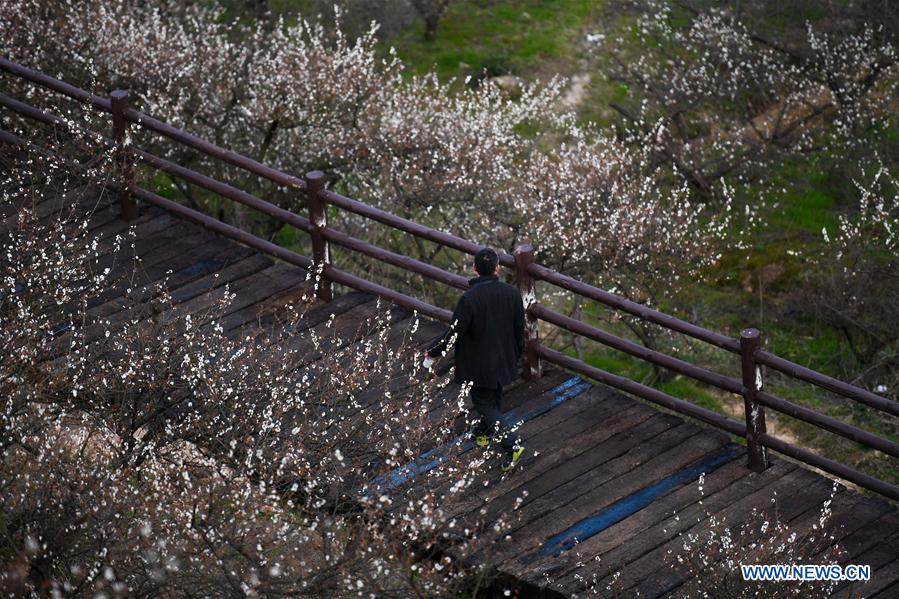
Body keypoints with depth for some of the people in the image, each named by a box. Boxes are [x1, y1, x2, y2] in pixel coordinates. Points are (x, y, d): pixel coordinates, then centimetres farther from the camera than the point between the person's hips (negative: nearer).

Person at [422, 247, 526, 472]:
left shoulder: (469, 299, -26)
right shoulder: (512, 293, -10)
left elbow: (454, 333, -20)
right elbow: (519, 329, 1)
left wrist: (431, 352, -5)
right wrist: (517, 353, 19)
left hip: (479, 365, -5)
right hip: (504, 361, 5)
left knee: (485, 404, 6)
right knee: (493, 398, 24)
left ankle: (512, 444, -8)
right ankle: (482, 433, 46)